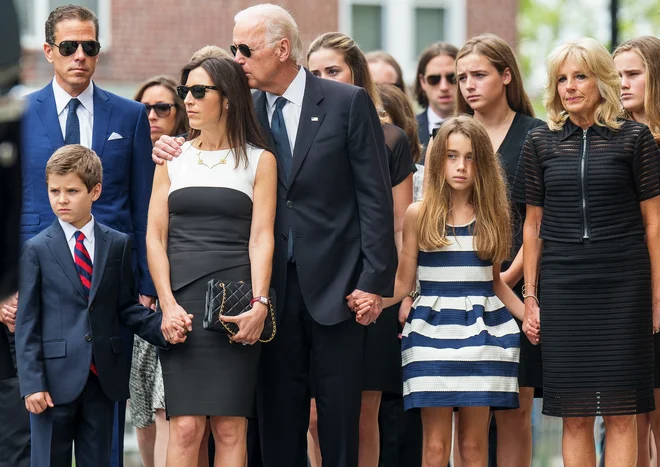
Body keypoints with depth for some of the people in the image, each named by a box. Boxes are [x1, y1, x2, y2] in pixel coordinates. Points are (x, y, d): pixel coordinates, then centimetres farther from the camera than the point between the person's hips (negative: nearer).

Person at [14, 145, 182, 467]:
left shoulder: (118, 245, 8)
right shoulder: (36, 250, 0)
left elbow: (125, 307, 10)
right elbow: (27, 322, -2)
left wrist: (161, 329, -9)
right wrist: (32, 383, -8)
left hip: (103, 379, 3)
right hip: (56, 379, -3)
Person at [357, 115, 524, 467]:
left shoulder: (491, 214, 8)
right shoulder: (419, 214, 3)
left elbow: (495, 281, 14)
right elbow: (403, 283, 3)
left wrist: (529, 315, 0)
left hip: (481, 329, 1)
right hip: (433, 330, -1)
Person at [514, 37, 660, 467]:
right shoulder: (541, 142, 7)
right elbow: (533, 226, 11)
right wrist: (530, 297, 8)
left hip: (622, 285, -2)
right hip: (562, 285, 2)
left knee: (621, 414, -3)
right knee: (574, 415, 3)